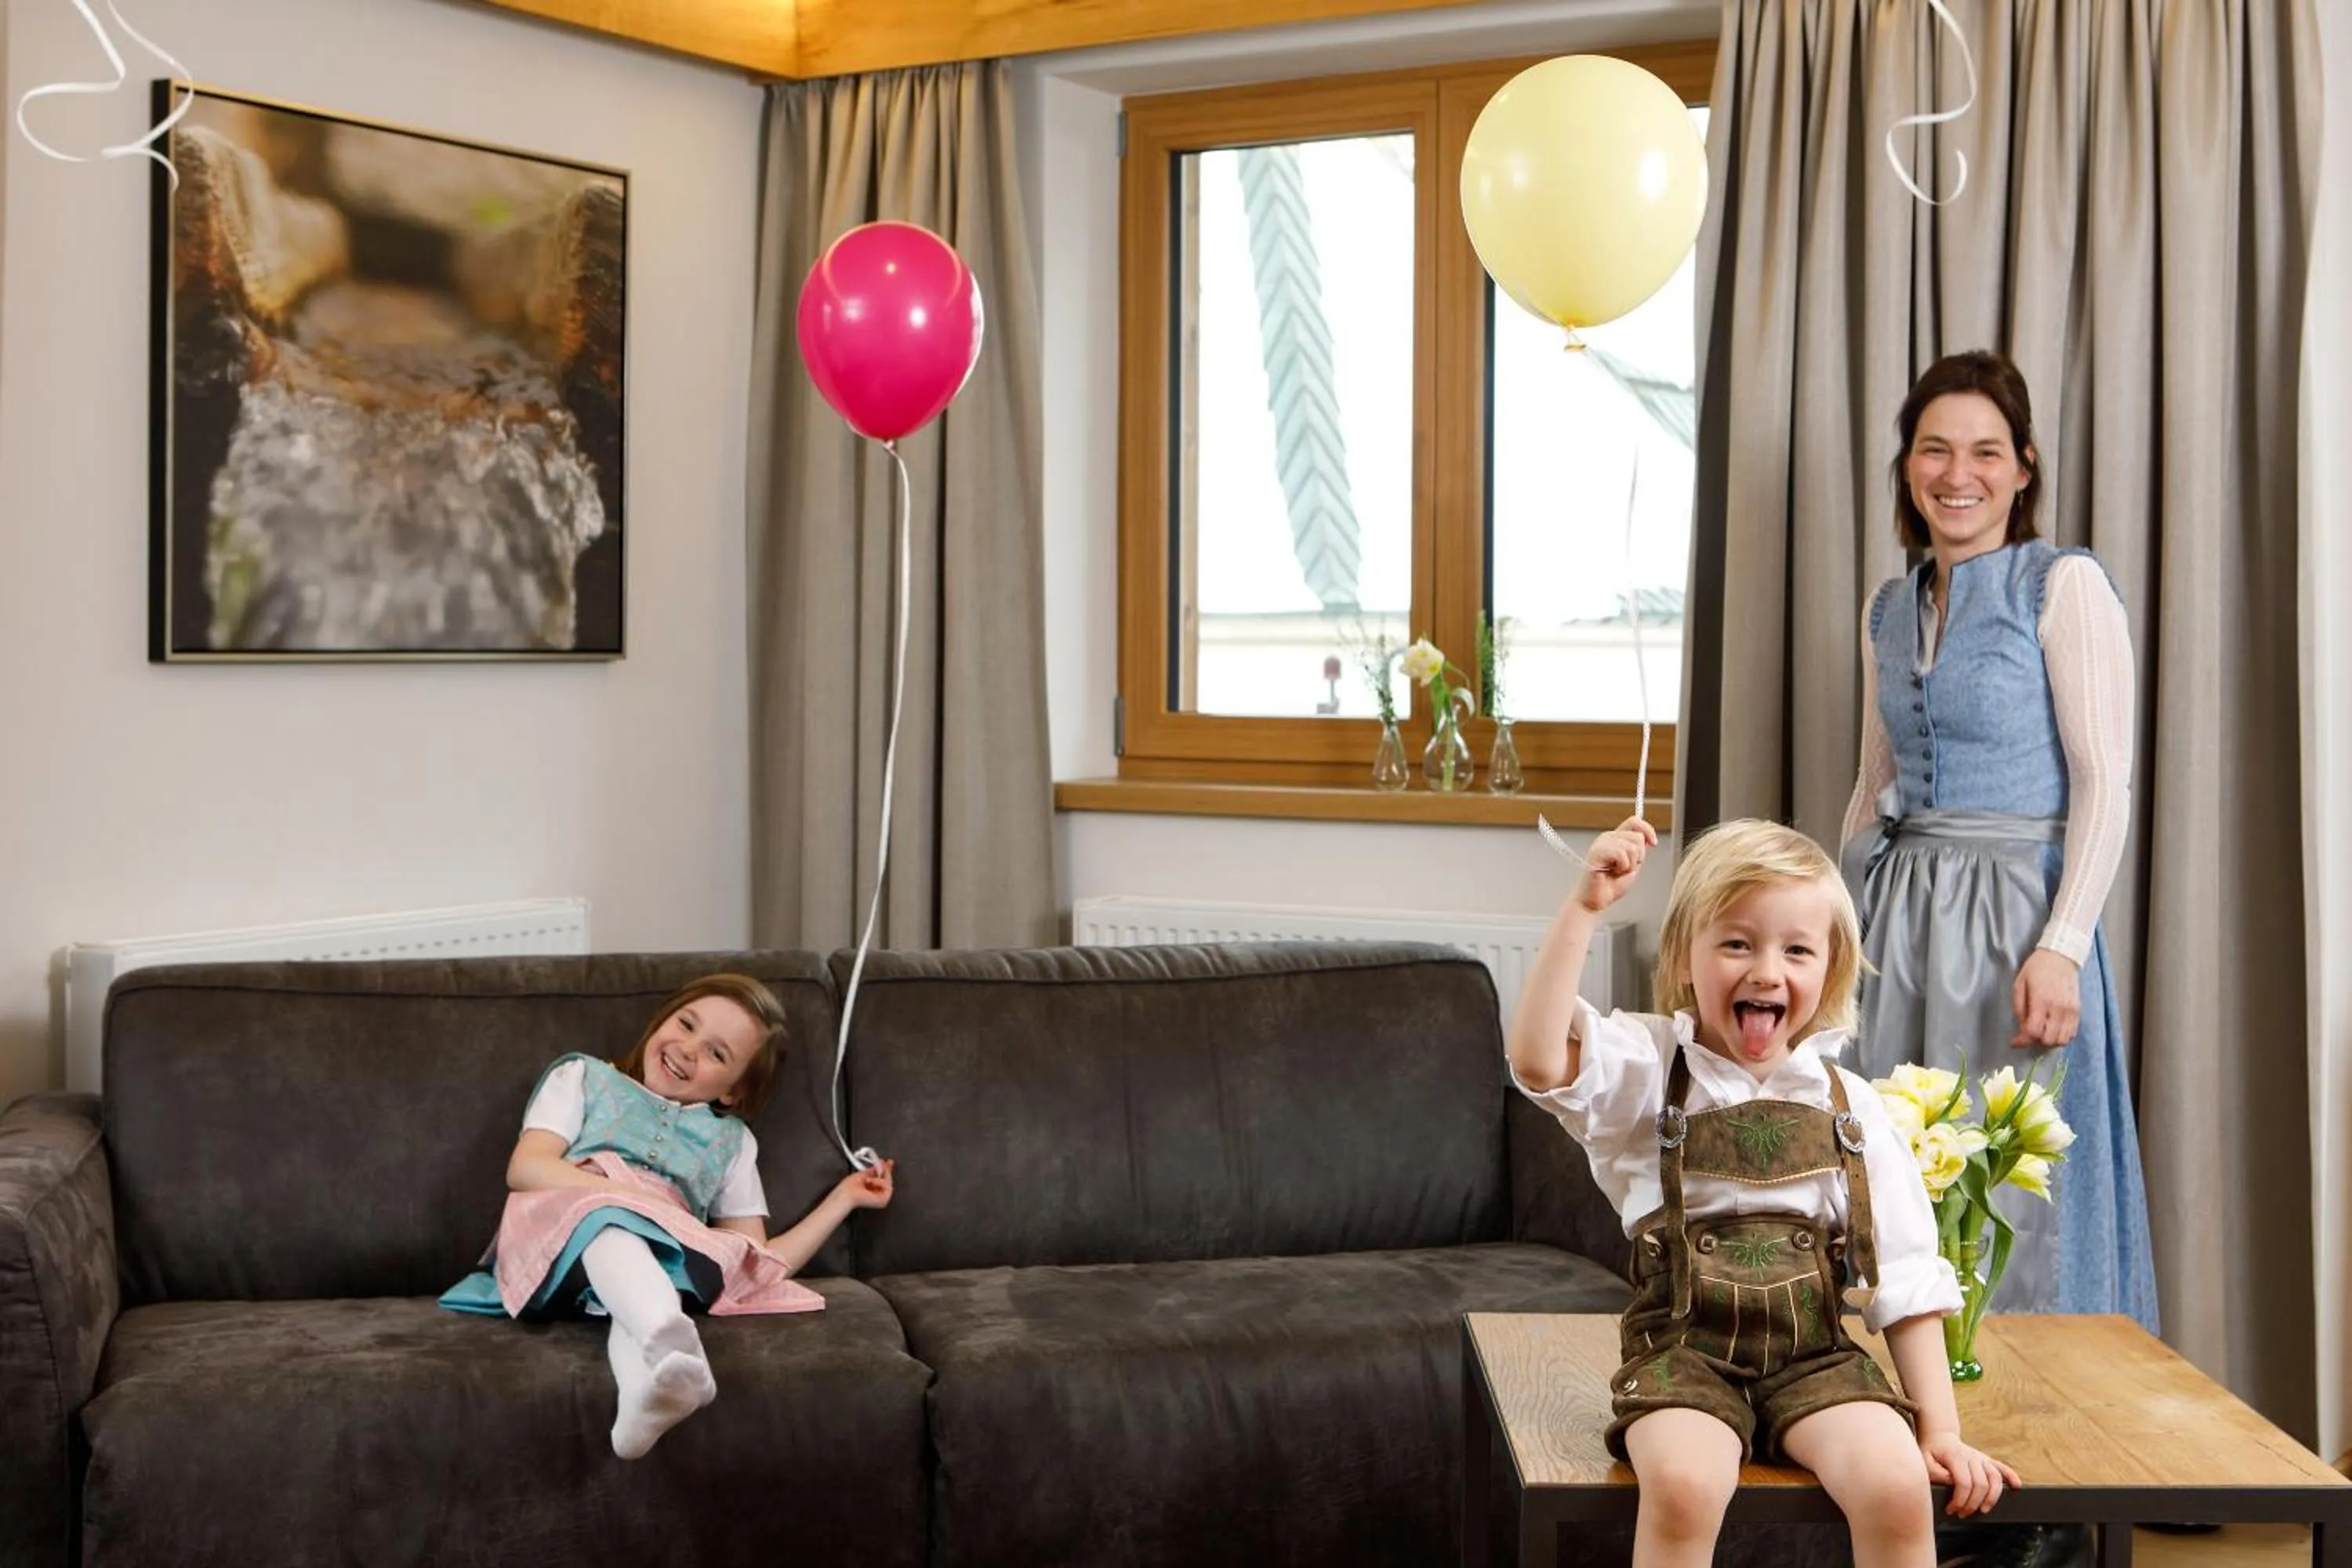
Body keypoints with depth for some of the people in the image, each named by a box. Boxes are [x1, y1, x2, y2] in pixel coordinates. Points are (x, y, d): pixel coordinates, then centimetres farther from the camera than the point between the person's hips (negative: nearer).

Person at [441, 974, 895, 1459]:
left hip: (665, 1255, 2)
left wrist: (844, 1197, 21)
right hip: (560, 1230, -2)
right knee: (610, 1218, -38)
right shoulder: (585, 1077, 24)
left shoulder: (731, 1141, 30)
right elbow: (526, 1169, 4)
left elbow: (759, 1262, 22)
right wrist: (631, 1195, -10)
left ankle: (644, 1392, -69)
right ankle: (670, 1342, -69)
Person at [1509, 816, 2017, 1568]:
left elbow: (1907, 1278, 9)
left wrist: (1941, 1429, 2)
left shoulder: (1849, 1106, 8)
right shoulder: (1648, 1068, 2)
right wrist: (1584, 907, -23)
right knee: (1682, 1485, -32)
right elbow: (1538, 1060, -21)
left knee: (1897, 1485, -25)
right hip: (1685, 1346, -2)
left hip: (1815, 1352, 2)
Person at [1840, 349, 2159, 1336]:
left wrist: (2061, 948, -19)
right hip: (1901, 913, 6)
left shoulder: (2065, 587, -5)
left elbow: (2104, 782, -10)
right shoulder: (1888, 610, 14)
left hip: (2014, 914, -5)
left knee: (2018, 1206, -3)